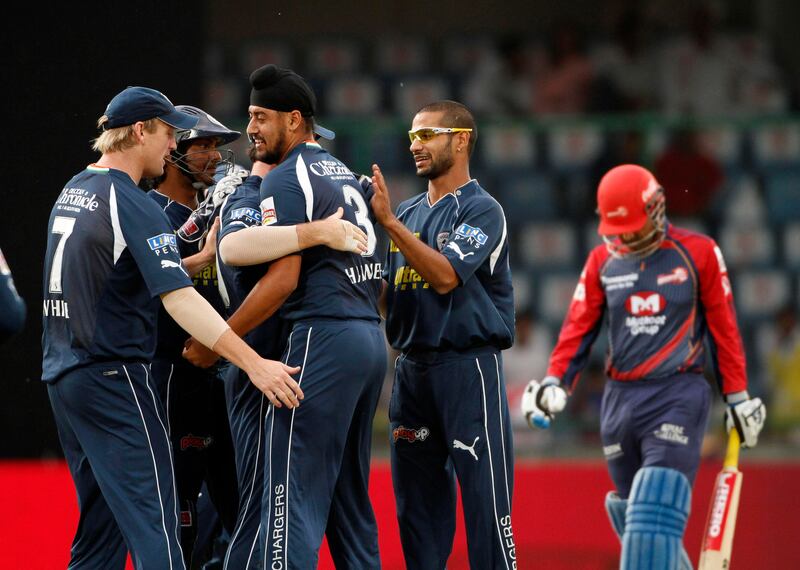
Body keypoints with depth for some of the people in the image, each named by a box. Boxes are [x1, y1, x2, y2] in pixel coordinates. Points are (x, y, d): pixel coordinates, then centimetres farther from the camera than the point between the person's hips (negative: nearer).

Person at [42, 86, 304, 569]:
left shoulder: (72, 193, 14)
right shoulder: (133, 204, -15)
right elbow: (177, 298, -23)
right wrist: (253, 364, -28)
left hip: (63, 377, 9)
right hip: (114, 378, -9)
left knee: (100, 526, 12)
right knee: (154, 524, -12)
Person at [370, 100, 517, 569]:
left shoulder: (482, 210, -5)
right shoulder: (409, 213, 17)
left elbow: (445, 276, -20)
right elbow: (387, 295, 18)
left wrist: (389, 221, -20)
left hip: (468, 367, -7)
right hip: (412, 368, 7)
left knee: (485, 502, -10)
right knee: (417, 505, 9)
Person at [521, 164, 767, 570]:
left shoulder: (698, 253, -1)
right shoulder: (602, 261, 8)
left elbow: (723, 327, 4)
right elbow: (578, 327, 7)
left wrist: (737, 397, 5)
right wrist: (555, 382, -8)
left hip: (679, 394, -5)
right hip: (620, 398, 5)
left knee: (656, 509, -19)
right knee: (631, 510, 8)